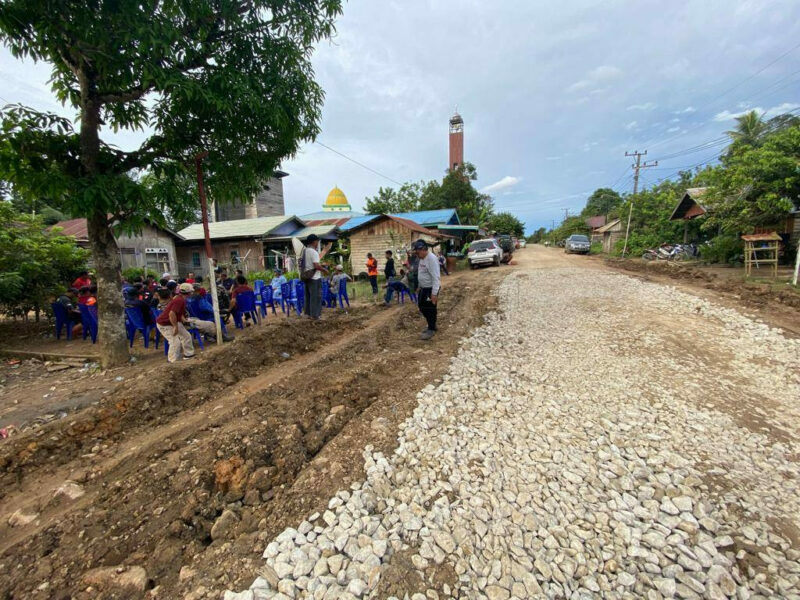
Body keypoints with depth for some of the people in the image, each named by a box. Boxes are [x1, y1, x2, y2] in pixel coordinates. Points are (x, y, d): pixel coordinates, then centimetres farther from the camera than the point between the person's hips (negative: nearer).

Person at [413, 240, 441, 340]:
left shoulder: (431, 259, -22)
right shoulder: (422, 258, 9)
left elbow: (436, 277, -26)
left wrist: (434, 293, -28)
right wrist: (420, 287, 21)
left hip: (431, 289, -10)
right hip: (424, 288, 10)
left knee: (430, 310, 0)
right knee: (422, 307, 17)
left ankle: (431, 329, 15)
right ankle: (432, 326, 32)